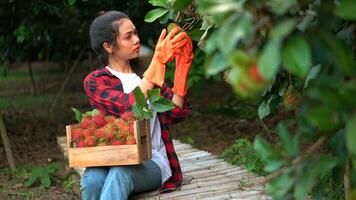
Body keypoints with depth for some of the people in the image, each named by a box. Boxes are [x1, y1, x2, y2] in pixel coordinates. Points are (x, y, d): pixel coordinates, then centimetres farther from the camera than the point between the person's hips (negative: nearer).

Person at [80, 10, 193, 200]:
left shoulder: (145, 73, 15)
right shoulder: (95, 81, 3)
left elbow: (176, 113, 0)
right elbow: (130, 107, -17)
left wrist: (181, 65, -9)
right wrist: (158, 63, -21)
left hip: (152, 161, 1)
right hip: (115, 160, -1)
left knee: (120, 173, -34)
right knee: (92, 179, -36)